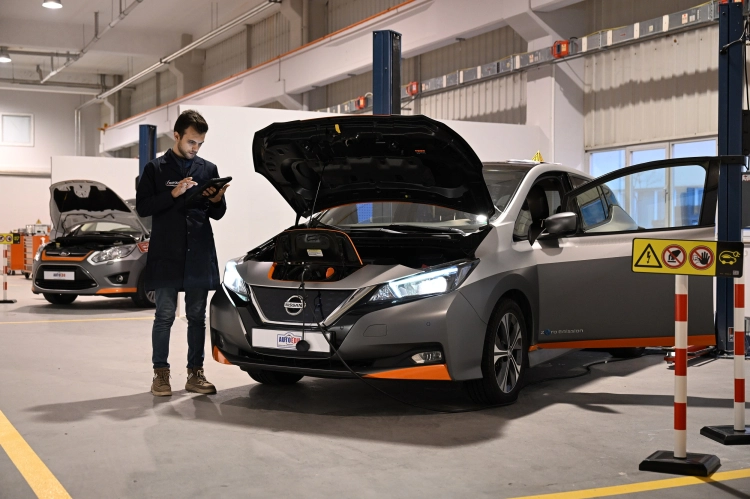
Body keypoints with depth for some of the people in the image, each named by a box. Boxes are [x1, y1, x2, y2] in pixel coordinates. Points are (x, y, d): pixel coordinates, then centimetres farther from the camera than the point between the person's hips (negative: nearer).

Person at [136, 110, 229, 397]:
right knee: (164, 316, 1)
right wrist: (173, 194, -15)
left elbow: (217, 215, 15)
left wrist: (218, 201, -8)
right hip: (166, 255, -3)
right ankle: (160, 373, 9)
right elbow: (142, 208, -4)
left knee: (197, 317, 7)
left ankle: (195, 374, 13)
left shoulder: (208, 169, 12)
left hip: (200, 255, 3)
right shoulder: (156, 169, 3)